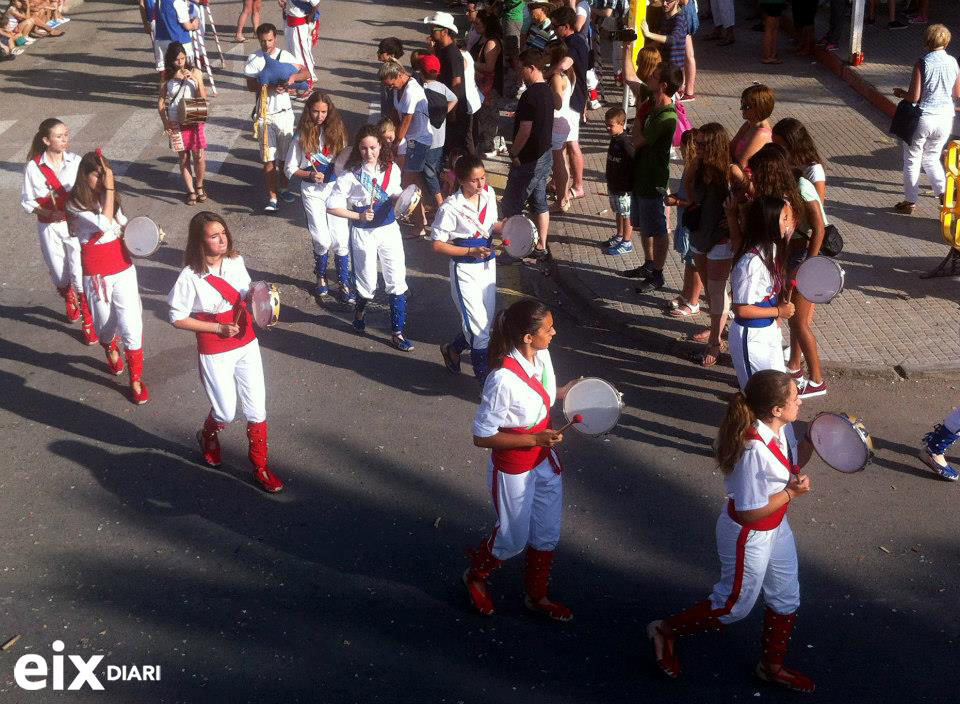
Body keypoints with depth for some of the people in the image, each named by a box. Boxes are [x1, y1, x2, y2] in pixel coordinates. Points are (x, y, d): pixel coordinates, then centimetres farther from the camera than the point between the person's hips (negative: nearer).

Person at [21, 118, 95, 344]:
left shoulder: (76, 162, -7)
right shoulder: (33, 167, -8)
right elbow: (27, 201, -1)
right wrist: (49, 213, -17)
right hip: (49, 227, 1)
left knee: (80, 274, -5)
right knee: (59, 274, 15)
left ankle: (88, 322, 9)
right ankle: (70, 301, 49)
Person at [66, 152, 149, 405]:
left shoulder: (110, 197, 2)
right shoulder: (76, 204, -14)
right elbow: (105, 224, -27)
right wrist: (109, 188, -25)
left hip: (123, 269, 3)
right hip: (97, 274, -3)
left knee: (131, 326, -2)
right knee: (106, 323, 15)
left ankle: (136, 379, 11)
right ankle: (110, 348, 51)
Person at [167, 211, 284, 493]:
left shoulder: (236, 261, -4)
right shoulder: (190, 277, -19)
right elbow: (177, 319, -13)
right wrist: (218, 328, -19)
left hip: (246, 344, 4)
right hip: (214, 352, -4)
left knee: (256, 409, 8)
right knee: (226, 412, 8)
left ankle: (259, 465, 25)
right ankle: (208, 437, 44)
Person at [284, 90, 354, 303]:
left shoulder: (336, 131, 1)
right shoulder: (302, 135, -3)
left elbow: (344, 162, 4)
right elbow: (290, 169, 0)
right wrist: (310, 174, -15)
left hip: (334, 188, 1)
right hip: (311, 191, -1)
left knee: (340, 239, -4)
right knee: (322, 240, -4)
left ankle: (344, 284, 9)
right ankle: (321, 278, 22)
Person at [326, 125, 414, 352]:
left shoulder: (392, 169, -2)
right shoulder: (351, 175, -13)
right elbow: (332, 206, -11)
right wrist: (359, 216, -18)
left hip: (389, 229, 3)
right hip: (363, 233, -3)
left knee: (397, 281, 2)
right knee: (368, 284, 5)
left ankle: (397, 333, 12)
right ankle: (360, 310, 41)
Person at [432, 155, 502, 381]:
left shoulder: (489, 193, -1)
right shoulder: (451, 208, -20)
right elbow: (438, 245, -15)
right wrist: (470, 251, -23)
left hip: (487, 264, 7)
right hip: (465, 269, -7)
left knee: (487, 321, 15)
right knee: (479, 327, -4)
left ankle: (452, 349, 40)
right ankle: (483, 375, 14)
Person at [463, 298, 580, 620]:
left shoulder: (542, 355, -10)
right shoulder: (503, 379, -34)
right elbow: (482, 437, -26)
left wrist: (565, 392, -7)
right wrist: (534, 439, -27)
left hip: (545, 460, 7)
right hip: (513, 470, -7)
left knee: (547, 533, 21)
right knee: (514, 539, 15)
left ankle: (537, 596, 44)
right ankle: (475, 576, 46)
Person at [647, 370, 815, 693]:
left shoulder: (776, 431, -9)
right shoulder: (754, 451, -36)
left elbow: (787, 471, 7)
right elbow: (749, 512, -30)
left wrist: (809, 444, -6)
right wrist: (791, 493, -23)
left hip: (776, 527, 9)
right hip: (748, 536, -9)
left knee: (786, 599, 22)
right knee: (734, 605, 12)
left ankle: (772, 666, 45)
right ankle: (666, 631, 31)